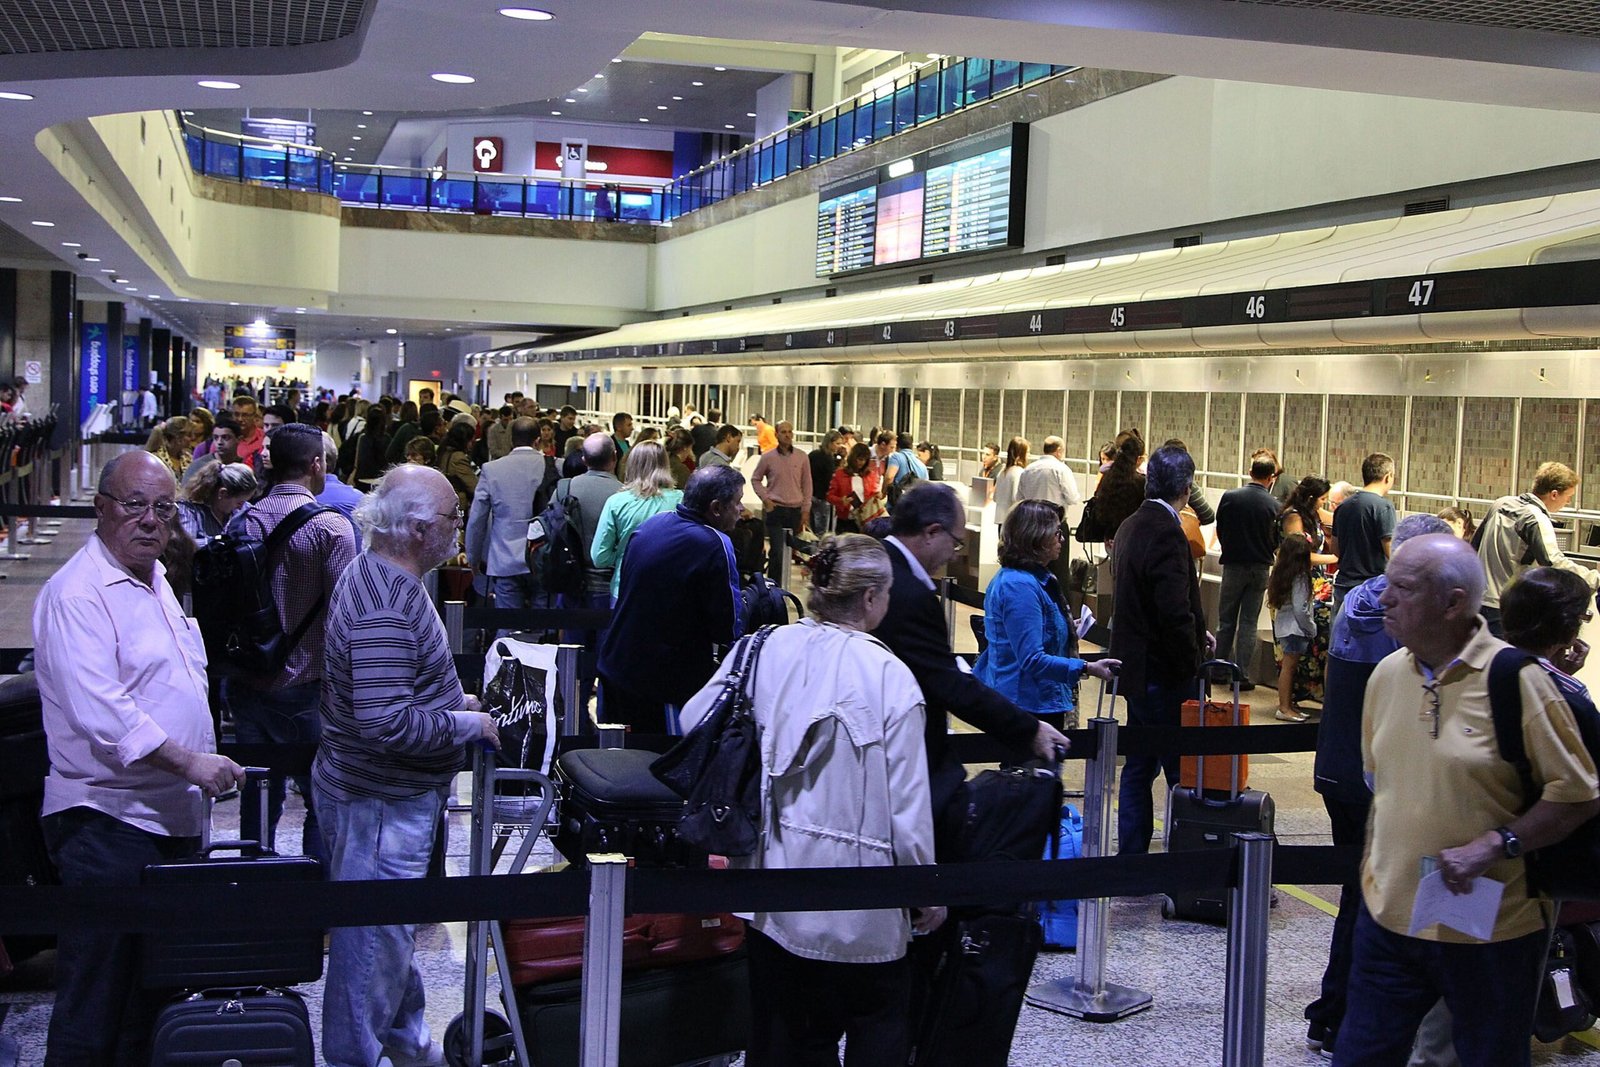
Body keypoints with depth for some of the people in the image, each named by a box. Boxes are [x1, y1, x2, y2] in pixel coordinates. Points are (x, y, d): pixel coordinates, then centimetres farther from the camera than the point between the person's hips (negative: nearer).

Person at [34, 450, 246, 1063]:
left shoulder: (154, 580, 16)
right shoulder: (77, 593, -14)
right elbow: (99, 712, -24)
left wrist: (200, 777, 23)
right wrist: (189, 762, -26)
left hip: (173, 817, 9)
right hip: (108, 822, -9)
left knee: (154, 992, 15)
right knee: (95, 1008, -2)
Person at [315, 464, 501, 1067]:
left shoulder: (377, 575, 7)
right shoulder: (387, 608, -28)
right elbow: (388, 724, -32)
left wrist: (451, 699, 12)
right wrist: (469, 725, -19)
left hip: (392, 796, 11)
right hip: (380, 804, -11)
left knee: (394, 928, 25)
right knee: (374, 940, 3)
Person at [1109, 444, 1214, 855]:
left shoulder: (1131, 526, 10)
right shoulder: (1166, 533, -20)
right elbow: (1175, 611, -25)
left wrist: (1195, 633, 14)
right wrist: (1192, 657, -11)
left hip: (1137, 667, 10)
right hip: (1163, 674, -10)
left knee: (1139, 767, 15)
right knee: (1184, 772, -2)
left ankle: (1131, 852, 22)